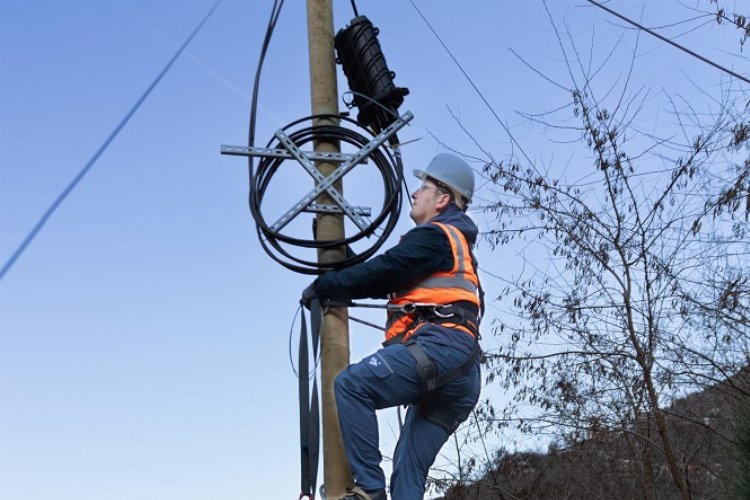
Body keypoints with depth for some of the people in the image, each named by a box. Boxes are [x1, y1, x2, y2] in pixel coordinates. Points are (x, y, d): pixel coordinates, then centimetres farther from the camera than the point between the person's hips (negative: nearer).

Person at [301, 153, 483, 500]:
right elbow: (388, 283, 30)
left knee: (351, 385, -19)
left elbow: (384, 270, -7)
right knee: (409, 469, 5)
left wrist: (323, 286, 3)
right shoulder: (452, 245, 34)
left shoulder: (435, 236, 3)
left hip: (439, 346, -10)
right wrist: (335, 287, 24)